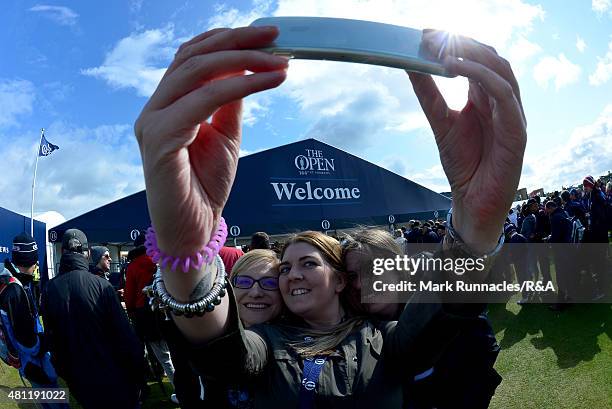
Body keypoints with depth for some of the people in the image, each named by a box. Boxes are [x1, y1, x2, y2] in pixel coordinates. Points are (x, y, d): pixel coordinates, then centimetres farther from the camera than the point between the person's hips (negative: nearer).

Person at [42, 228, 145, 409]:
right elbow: (124, 333, -18)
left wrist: (63, 370, 17)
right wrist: (138, 370, -7)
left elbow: (51, 335, 4)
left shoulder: (49, 289, -6)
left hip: (78, 378, 4)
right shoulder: (101, 285, -20)